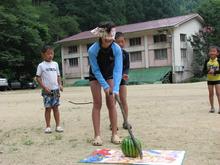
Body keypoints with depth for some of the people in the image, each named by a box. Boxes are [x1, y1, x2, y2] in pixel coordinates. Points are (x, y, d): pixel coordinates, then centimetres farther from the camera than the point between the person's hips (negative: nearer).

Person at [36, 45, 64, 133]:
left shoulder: (55, 64, 10)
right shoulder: (41, 65, -2)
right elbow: (38, 78, -4)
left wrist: (60, 85, -1)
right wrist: (44, 87, -13)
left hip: (55, 89, 3)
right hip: (47, 90, -3)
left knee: (55, 107, 6)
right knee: (48, 108, 2)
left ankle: (58, 125, 10)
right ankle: (48, 126, 11)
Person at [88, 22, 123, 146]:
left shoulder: (117, 49, -28)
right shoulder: (93, 50, -31)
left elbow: (117, 70, -31)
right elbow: (96, 70, -21)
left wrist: (116, 89, -39)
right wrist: (105, 86, -24)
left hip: (110, 75, 1)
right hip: (96, 76, -1)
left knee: (111, 104, -3)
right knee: (97, 104, -6)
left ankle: (114, 134, 3)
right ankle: (97, 135, -2)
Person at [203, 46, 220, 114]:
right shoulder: (207, 61, 0)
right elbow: (204, 70, 0)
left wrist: (215, 72, -27)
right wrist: (208, 71, -20)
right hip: (209, 79, 3)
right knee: (211, 93, 6)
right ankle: (212, 107, 16)